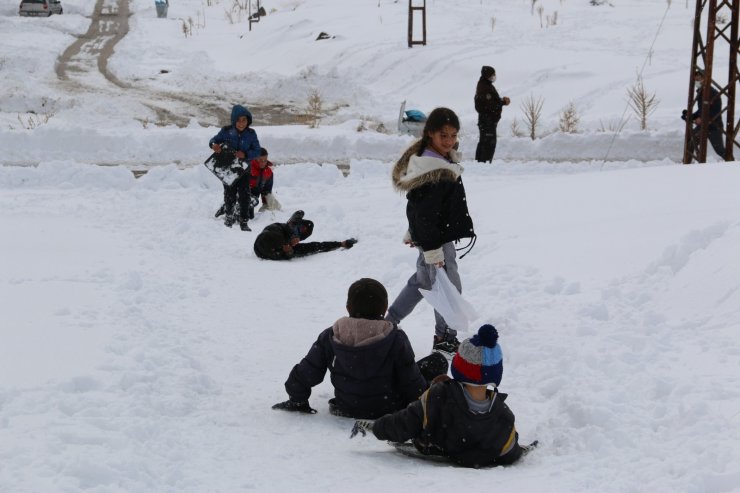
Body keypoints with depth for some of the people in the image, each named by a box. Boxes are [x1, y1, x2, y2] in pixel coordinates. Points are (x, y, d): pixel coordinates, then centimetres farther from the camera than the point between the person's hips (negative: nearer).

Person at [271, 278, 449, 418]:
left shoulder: (330, 337, -12)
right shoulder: (396, 339, -20)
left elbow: (305, 373, -6)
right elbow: (411, 381, -14)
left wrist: (297, 401, 12)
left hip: (347, 408, 4)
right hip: (388, 409, -4)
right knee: (437, 362, 7)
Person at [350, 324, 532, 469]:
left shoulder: (438, 396, -38)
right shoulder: (504, 418, -33)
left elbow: (404, 425, -27)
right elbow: (509, 455, -15)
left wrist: (374, 426, -11)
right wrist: (523, 450, 8)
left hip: (431, 452, 0)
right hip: (476, 464, 1)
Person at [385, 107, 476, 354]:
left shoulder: (444, 161, 4)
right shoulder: (433, 172, -28)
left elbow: (419, 208, 15)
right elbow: (425, 215, -27)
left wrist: (413, 233, 23)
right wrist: (433, 250, -24)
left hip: (436, 235, 11)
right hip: (435, 239, -11)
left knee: (422, 279, 24)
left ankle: (389, 322, 34)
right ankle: (445, 338, 20)